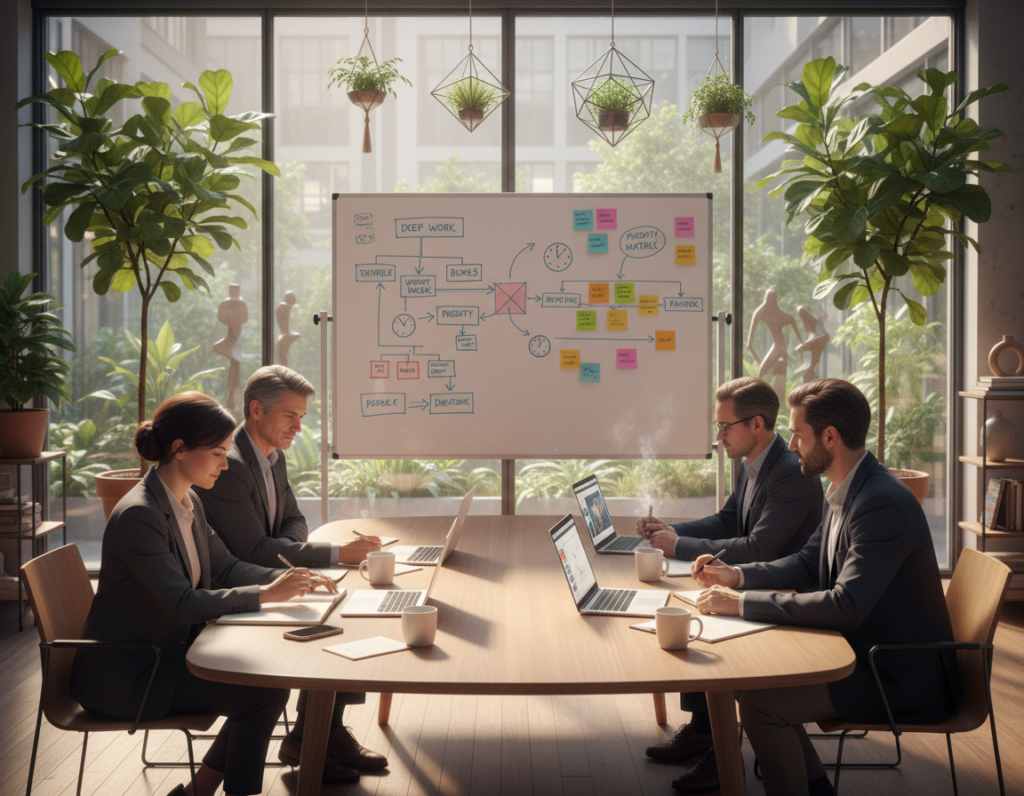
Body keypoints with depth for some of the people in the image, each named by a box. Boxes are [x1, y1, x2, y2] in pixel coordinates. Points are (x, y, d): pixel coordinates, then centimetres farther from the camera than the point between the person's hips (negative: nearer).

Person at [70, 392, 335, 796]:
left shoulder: (188, 502, 5)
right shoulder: (137, 515, -24)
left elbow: (225, 567, 10)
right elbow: (183, 603, -29)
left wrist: (285, 579, -6)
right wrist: (266, 594, -26)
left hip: (167, 652, 9)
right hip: (124, 674, -9)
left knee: (269, 676, -1)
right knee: (265, 694, -14)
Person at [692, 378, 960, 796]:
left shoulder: (885, 503, -26)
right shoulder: (844, 491, 5)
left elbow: (845, 607, -31)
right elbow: (808, 564, 15)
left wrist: (743, 603, -28)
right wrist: (737, 575, 0)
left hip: (905, 680, -10)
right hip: (867, 654, 10)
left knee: (759, 703, -17)